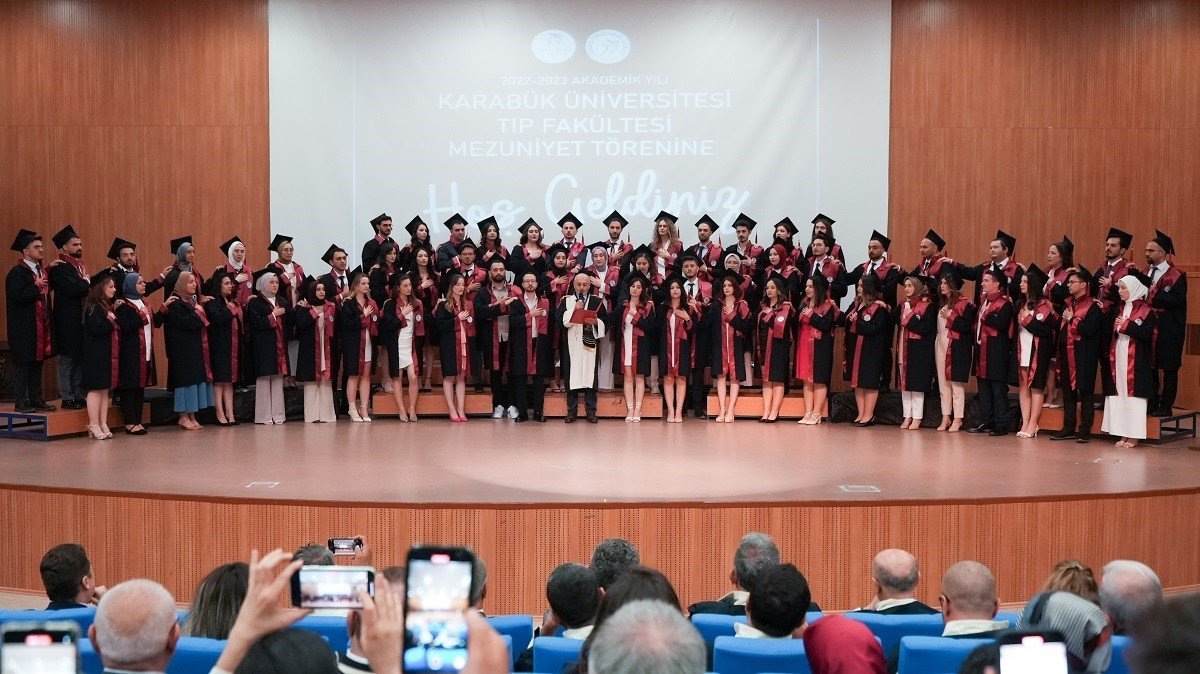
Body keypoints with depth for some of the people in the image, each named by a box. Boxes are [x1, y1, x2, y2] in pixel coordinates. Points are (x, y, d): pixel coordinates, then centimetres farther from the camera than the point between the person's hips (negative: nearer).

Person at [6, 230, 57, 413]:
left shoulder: (42, 271, 14)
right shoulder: (17, 273, -12)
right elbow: (20, 296, -24)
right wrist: (37, 286, -16)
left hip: (41, 327, 8)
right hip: (24, 328, -8)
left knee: (37, 364, 13)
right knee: (22, 365, -2)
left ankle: (36, 399, 19)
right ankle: (20, 402, 4)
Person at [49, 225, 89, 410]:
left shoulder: (80, 266, 16)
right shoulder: (59, 268, -11)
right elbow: (72, 289, -23)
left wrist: (85, 283, -5)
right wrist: (86, 282, -7)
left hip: (81, 318, 8)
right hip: (68, 322, -8)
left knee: (80, 359, 11)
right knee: (67, 360, -2)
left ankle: (78, 395, 17)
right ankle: (67, 397, 3)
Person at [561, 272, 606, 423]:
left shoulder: (597, 301, 10)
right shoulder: (566, 301, 10)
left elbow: (605, 321, 7)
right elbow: (560, 320, -2)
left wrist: (596, 322, -12)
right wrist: (574, 309, -9)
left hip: (590, 345, 0)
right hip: (571, 345, 0)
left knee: (590, 375, -2)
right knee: (572, 376, -1)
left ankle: (591, 411, 3)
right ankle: (572, 411, 6)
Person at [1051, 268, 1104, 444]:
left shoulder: (1093, 306, -8)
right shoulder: (1068, 303, 14)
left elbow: (1090, 330, -22)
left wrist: (1071, 319, -12)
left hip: (1084, 356, -7)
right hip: (1067, 353, 7)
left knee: (1085, 392, -1)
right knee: (1068, 391, 10)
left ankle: (1085, 430, 4)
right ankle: (1068, 429, 17)